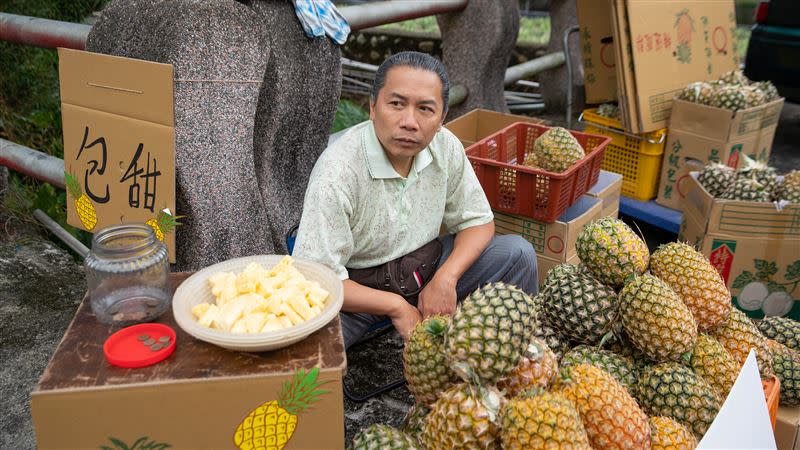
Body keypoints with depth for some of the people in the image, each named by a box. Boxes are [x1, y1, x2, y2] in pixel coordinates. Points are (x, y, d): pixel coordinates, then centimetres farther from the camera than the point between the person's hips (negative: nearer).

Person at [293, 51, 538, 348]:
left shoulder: (445, 146, -9)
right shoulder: (337, 172, -27)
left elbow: (478, 220, 2)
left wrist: (445, 279, -15)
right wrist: (396, 307, -23)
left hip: (426, 269, 6)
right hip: (358, 288, -5)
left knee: (518, 253, -9)